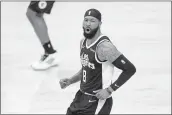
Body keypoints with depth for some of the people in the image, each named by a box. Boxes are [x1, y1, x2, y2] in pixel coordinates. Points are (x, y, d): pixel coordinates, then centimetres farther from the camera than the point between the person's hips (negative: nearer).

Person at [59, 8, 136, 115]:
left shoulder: (104, 47, -21)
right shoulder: (83, 42, 6)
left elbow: (130, 69, -22)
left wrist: (109, 90, -20)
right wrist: (70, 81, 7)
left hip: (98, 101, -8)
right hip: (81, 96, 8)